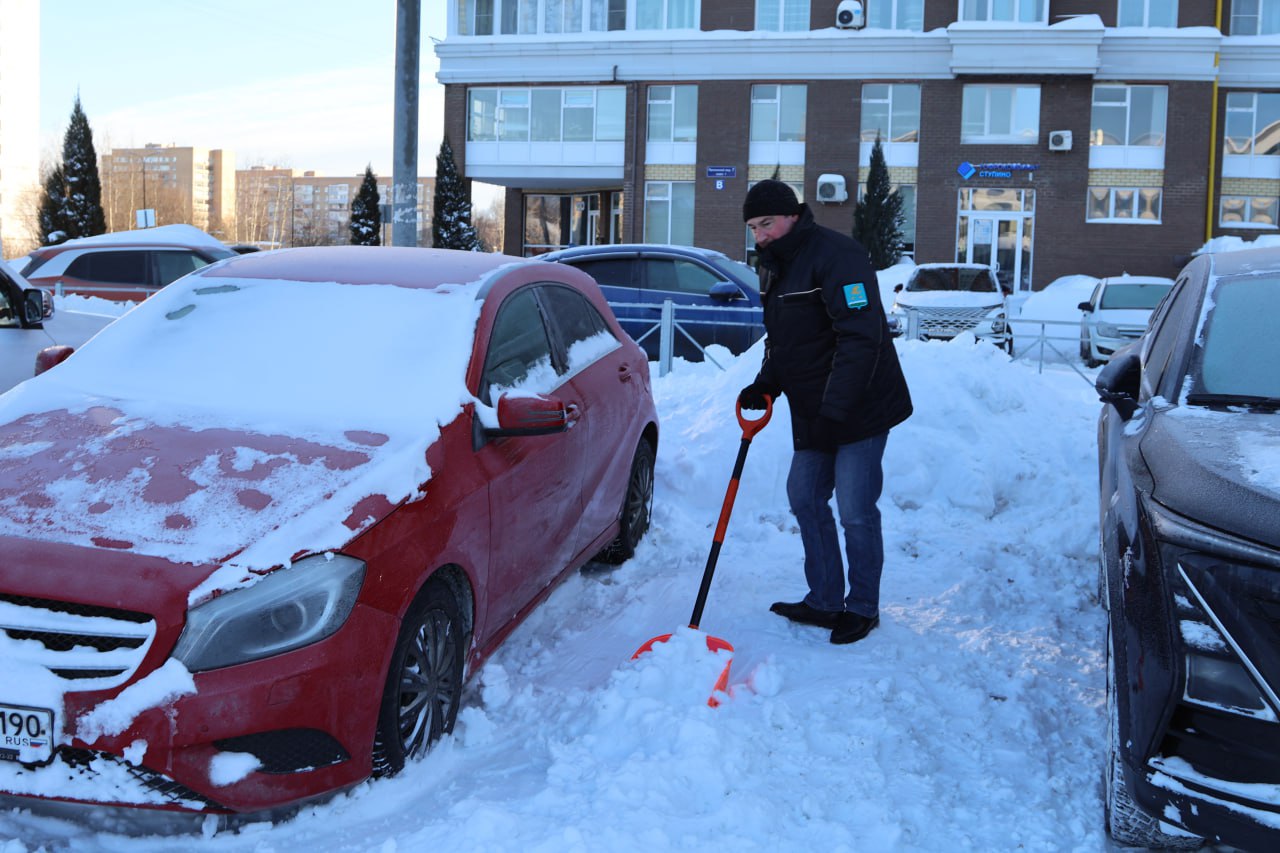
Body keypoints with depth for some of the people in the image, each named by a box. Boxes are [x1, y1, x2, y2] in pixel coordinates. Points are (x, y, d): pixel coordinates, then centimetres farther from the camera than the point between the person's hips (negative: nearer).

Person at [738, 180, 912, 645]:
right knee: (805, 498, 12)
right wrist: (764, 385, 2)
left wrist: (833, 412, -29)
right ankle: (825, 601, 24)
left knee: (855, 511, -4)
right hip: (813, 414, 9)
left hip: (859, 410, -9)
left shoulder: (836, 256, -20)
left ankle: (863, 607, 13)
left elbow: (861, 339, -27)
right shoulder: (774, 266, 10)